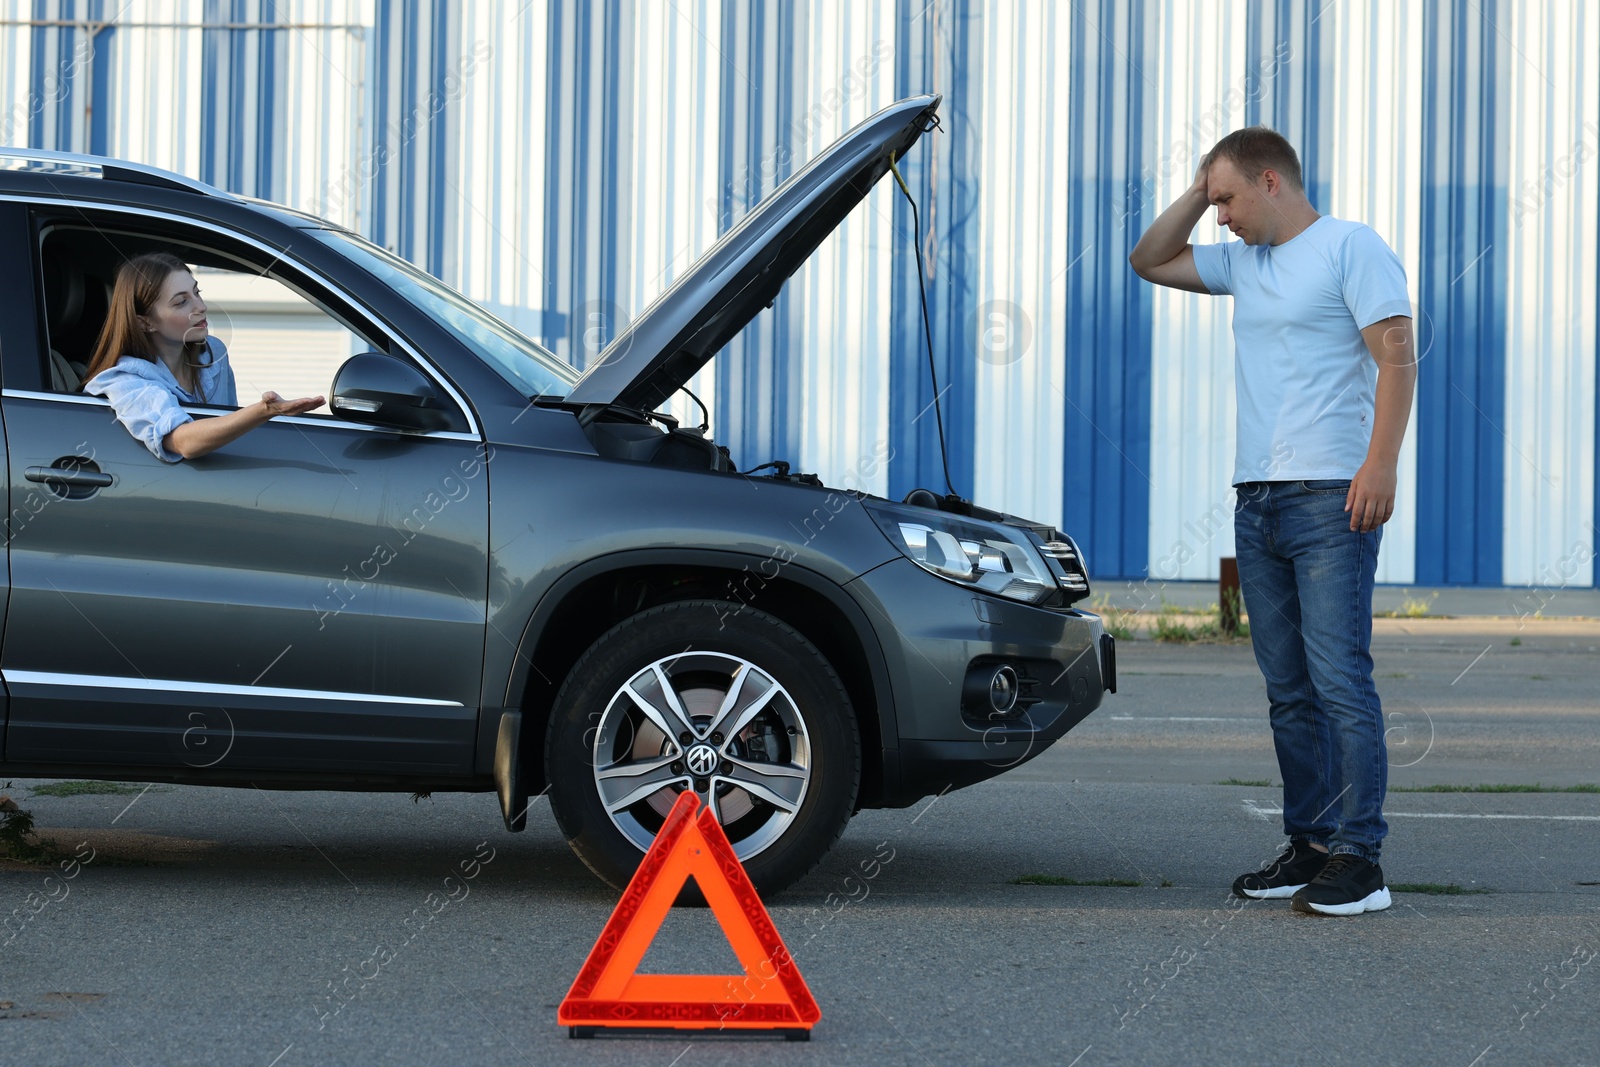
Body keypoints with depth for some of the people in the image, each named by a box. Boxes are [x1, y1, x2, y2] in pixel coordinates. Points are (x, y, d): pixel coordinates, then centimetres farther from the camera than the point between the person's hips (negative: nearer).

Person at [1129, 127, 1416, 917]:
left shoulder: (1351, 248, -4)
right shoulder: (1244, 263, 19)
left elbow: (1397, 358, -11)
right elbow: (1149, 260, 27)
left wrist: (1381, 463, -21)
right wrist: (1199, 190, 15)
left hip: (1331, 497, -8)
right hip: (1256, 498, 8)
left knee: (1339, 679, -12)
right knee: (1288, 689, 9)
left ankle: (1358, 861, -13)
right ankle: (1309, 847, 14)